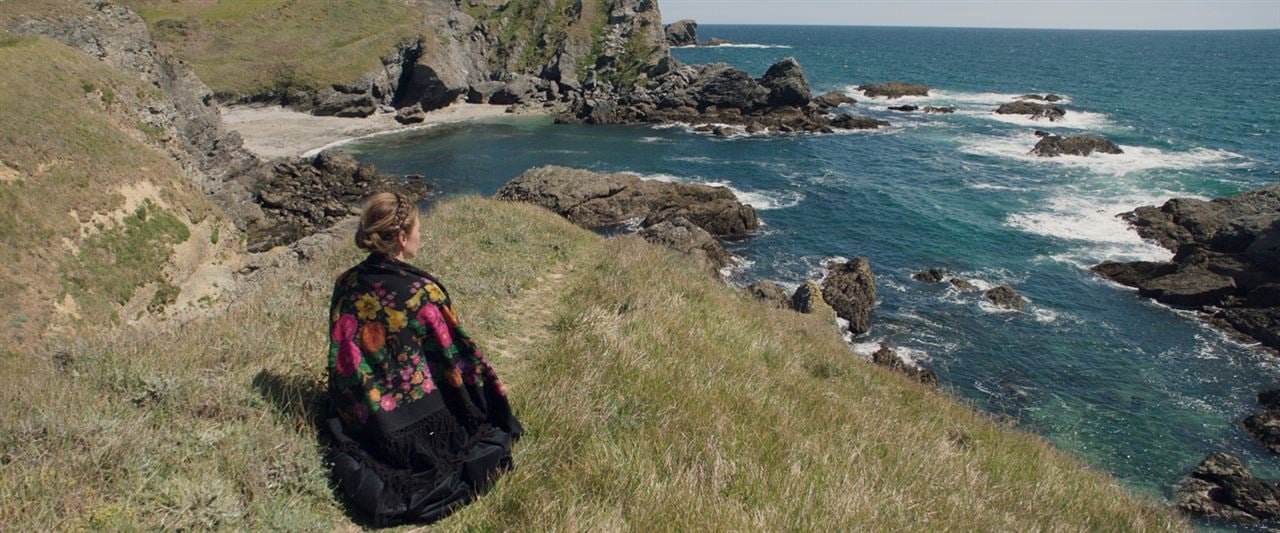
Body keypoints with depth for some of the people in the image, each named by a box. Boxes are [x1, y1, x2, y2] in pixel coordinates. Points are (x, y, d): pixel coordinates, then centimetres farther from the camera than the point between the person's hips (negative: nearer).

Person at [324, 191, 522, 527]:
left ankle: (363, 466, 5)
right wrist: (497, 405, 4)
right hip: (419, 424, -6)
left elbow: (342, 357, 9)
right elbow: (461, 358, -12)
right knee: (495, 432, 18)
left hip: (357, 422, 6)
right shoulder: (423, 291, -21)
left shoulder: (346, 284, -4)